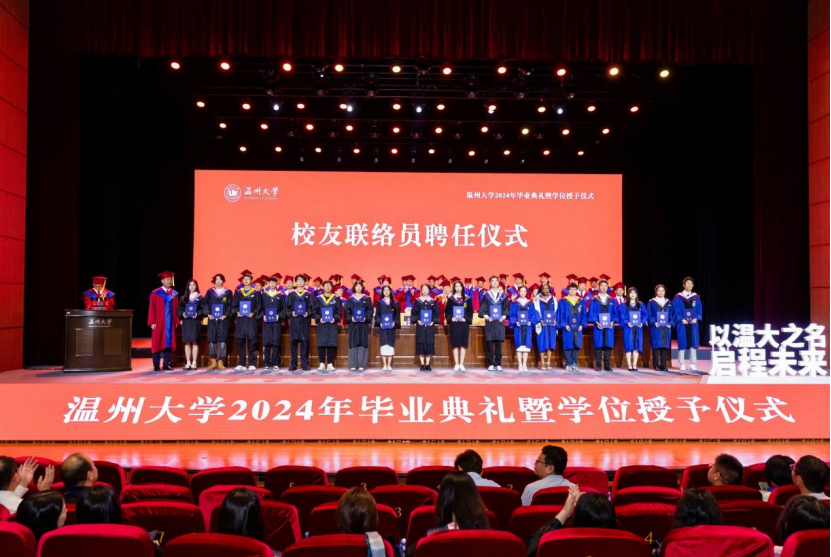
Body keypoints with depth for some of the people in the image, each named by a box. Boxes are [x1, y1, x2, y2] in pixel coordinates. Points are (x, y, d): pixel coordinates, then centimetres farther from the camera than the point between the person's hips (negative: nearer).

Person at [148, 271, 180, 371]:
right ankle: (156, 366, 3)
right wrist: (152, 322, -11)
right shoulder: (155, 293, -3)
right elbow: (151, 309, -5)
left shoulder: (174, 294, 9)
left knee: (169, 343, 3)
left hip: (170, 322, 4)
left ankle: (166, 365, 7)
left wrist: (176, 321, 3)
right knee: (157, 343, 0)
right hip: (159, 322, -4)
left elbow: (176, 308, 9)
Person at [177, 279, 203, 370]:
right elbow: (179, 309, 10)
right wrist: (183, 314, -10)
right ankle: (188, 363, 3)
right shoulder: (183, 298, 13)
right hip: (186, 321, 2)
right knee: (187, 342, 0)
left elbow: (204, 309, 0)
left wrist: (198, 314, -17)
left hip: (196, 321, -2)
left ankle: (194, 362, -3)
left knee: (195, 341, -5)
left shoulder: (200, 298, 6)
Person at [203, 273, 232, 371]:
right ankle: (213, 362, 6)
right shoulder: (210, 292, 11)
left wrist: (226, 315, -11)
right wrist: (208, 314, -9)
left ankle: (220, 363, -1)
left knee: (222, 340, -5)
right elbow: (205, 304, 6)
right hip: (212, 319, 1)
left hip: (223, 319, -1)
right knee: (211, 339, -2)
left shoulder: (228, 292, 8)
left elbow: (230, 305, 3)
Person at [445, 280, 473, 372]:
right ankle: (456, 364, 4)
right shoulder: (451, 299, 5)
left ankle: (461, 364, 5)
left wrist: (466, 318, -11)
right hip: (454, 323, 0)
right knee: (455, 344, -1)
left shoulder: (467, 299, 6)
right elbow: (447, 311, 4)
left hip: (464, 323, 1)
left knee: (463, 344, 0)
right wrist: (451, 318, -12)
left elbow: (470, 311, 5)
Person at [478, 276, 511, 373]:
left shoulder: (503, 295, 8)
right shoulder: (486, 295, 4)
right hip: (490, 322, -1)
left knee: (499, 344, 0)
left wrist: (503, 317, -6)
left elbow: (506, 308, 8)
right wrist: (486, 317, -11)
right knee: (490, 343, -2)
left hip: (500, 322, 1)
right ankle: (491, 364, 1)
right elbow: (482, 309, 3)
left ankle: (498, 364, 5)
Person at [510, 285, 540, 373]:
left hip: (527, 326, 2)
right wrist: (515, 322, -16)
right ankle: (520, 365, 0)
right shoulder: (514, 303, 5)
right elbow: (512, 314, 0)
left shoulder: (530, 303, 10)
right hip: (518, 326, -2)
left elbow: (533, 314, 7)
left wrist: (530, 321, -11)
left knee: (526, 346, 1)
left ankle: (525, 365, 6)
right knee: (519, 346, -3)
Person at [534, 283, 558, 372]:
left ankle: (548, 363, 4)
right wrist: (540, 321, -14)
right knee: (542, 343, -4)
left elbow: (556, 311, 11)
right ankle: (542, 363, 1)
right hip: (541, 325, -2)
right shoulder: (537, 300, 4)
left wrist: (555, 320, -7)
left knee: (550, 343, 0)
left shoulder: (553, 300, 12)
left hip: (551, 325, 2)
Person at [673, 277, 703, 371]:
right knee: (682, 343, -2)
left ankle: (692, 364, 7)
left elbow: (699, 310, 8)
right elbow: (676, 311, -4)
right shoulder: (678, 297, -1)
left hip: (693, 323, 3)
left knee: (693, 343, 1)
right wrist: (681, 319, -16)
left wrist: (696, 318, -9)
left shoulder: (696, 297, 9)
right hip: (682, 323, -3)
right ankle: (682, 364, 4)